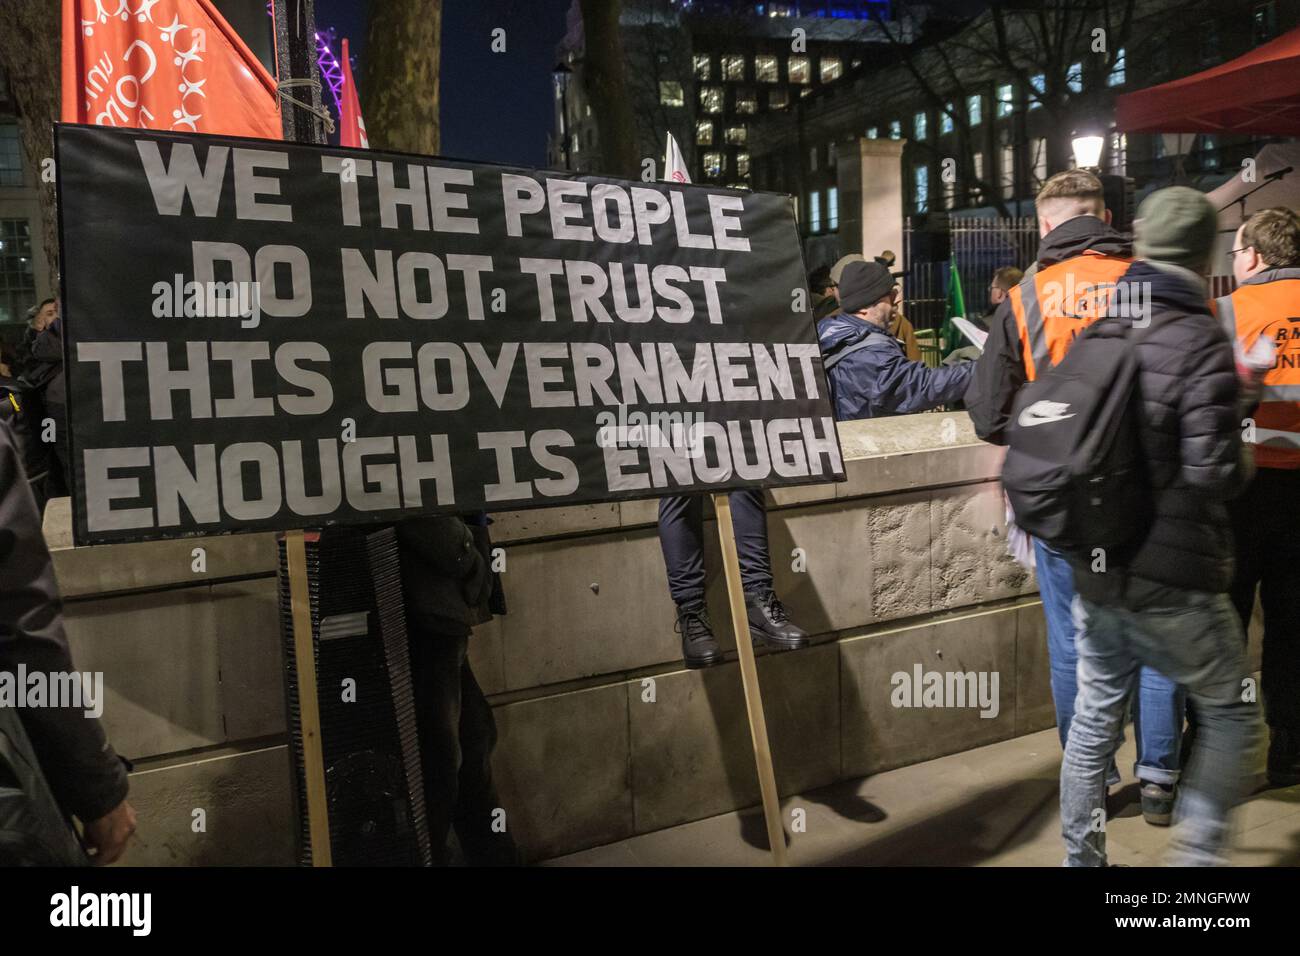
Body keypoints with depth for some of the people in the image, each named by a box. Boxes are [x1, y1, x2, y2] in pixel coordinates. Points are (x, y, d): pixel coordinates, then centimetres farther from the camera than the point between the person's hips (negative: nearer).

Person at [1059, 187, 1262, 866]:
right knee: (1231, 716, 15)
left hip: (1094, 572, 6)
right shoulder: (1200, 340, -15)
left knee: (1094, 716, 16)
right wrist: (1244, 461, 0)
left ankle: (1081, 856, 27)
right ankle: (1196, 854, 14)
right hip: (1172, 580, -6)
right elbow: (1215, 473, -20)